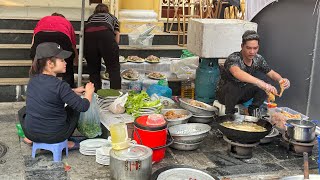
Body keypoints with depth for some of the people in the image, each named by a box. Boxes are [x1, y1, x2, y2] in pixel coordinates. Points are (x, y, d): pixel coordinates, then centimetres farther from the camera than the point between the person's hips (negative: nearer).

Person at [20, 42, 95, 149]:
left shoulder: (33, 79, -1)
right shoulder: (59, 85, -22)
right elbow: (83, 106, -19)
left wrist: (74, 91, 18)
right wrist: (89, 92, 0)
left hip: (30, 132, 5)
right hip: (53, 135, -5)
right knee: (75, 109, 21)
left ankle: (31, 138, 21)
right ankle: (63, 142, 22)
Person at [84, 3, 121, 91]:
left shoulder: (91, 17, 39)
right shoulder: (112, 17, 35)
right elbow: (117, 37, 22)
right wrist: (112, 50, 35)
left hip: (88, 34, 2)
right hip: (105, 33, -2)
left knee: (93, 69, 11)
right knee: (114, 68, 3)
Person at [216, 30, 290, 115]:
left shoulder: (258, 59, -10)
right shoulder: (233, 58, -30)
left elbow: (272, 73, 0)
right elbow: (237, 72, -52)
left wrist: (281, 79, -26)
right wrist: (260, 83, -65)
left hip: (242, 94, 5)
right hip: (225, 94, -5)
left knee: (265, 86, -15)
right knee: (232, 86, -37)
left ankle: (253, 111, 2)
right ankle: (229, 114, -14)